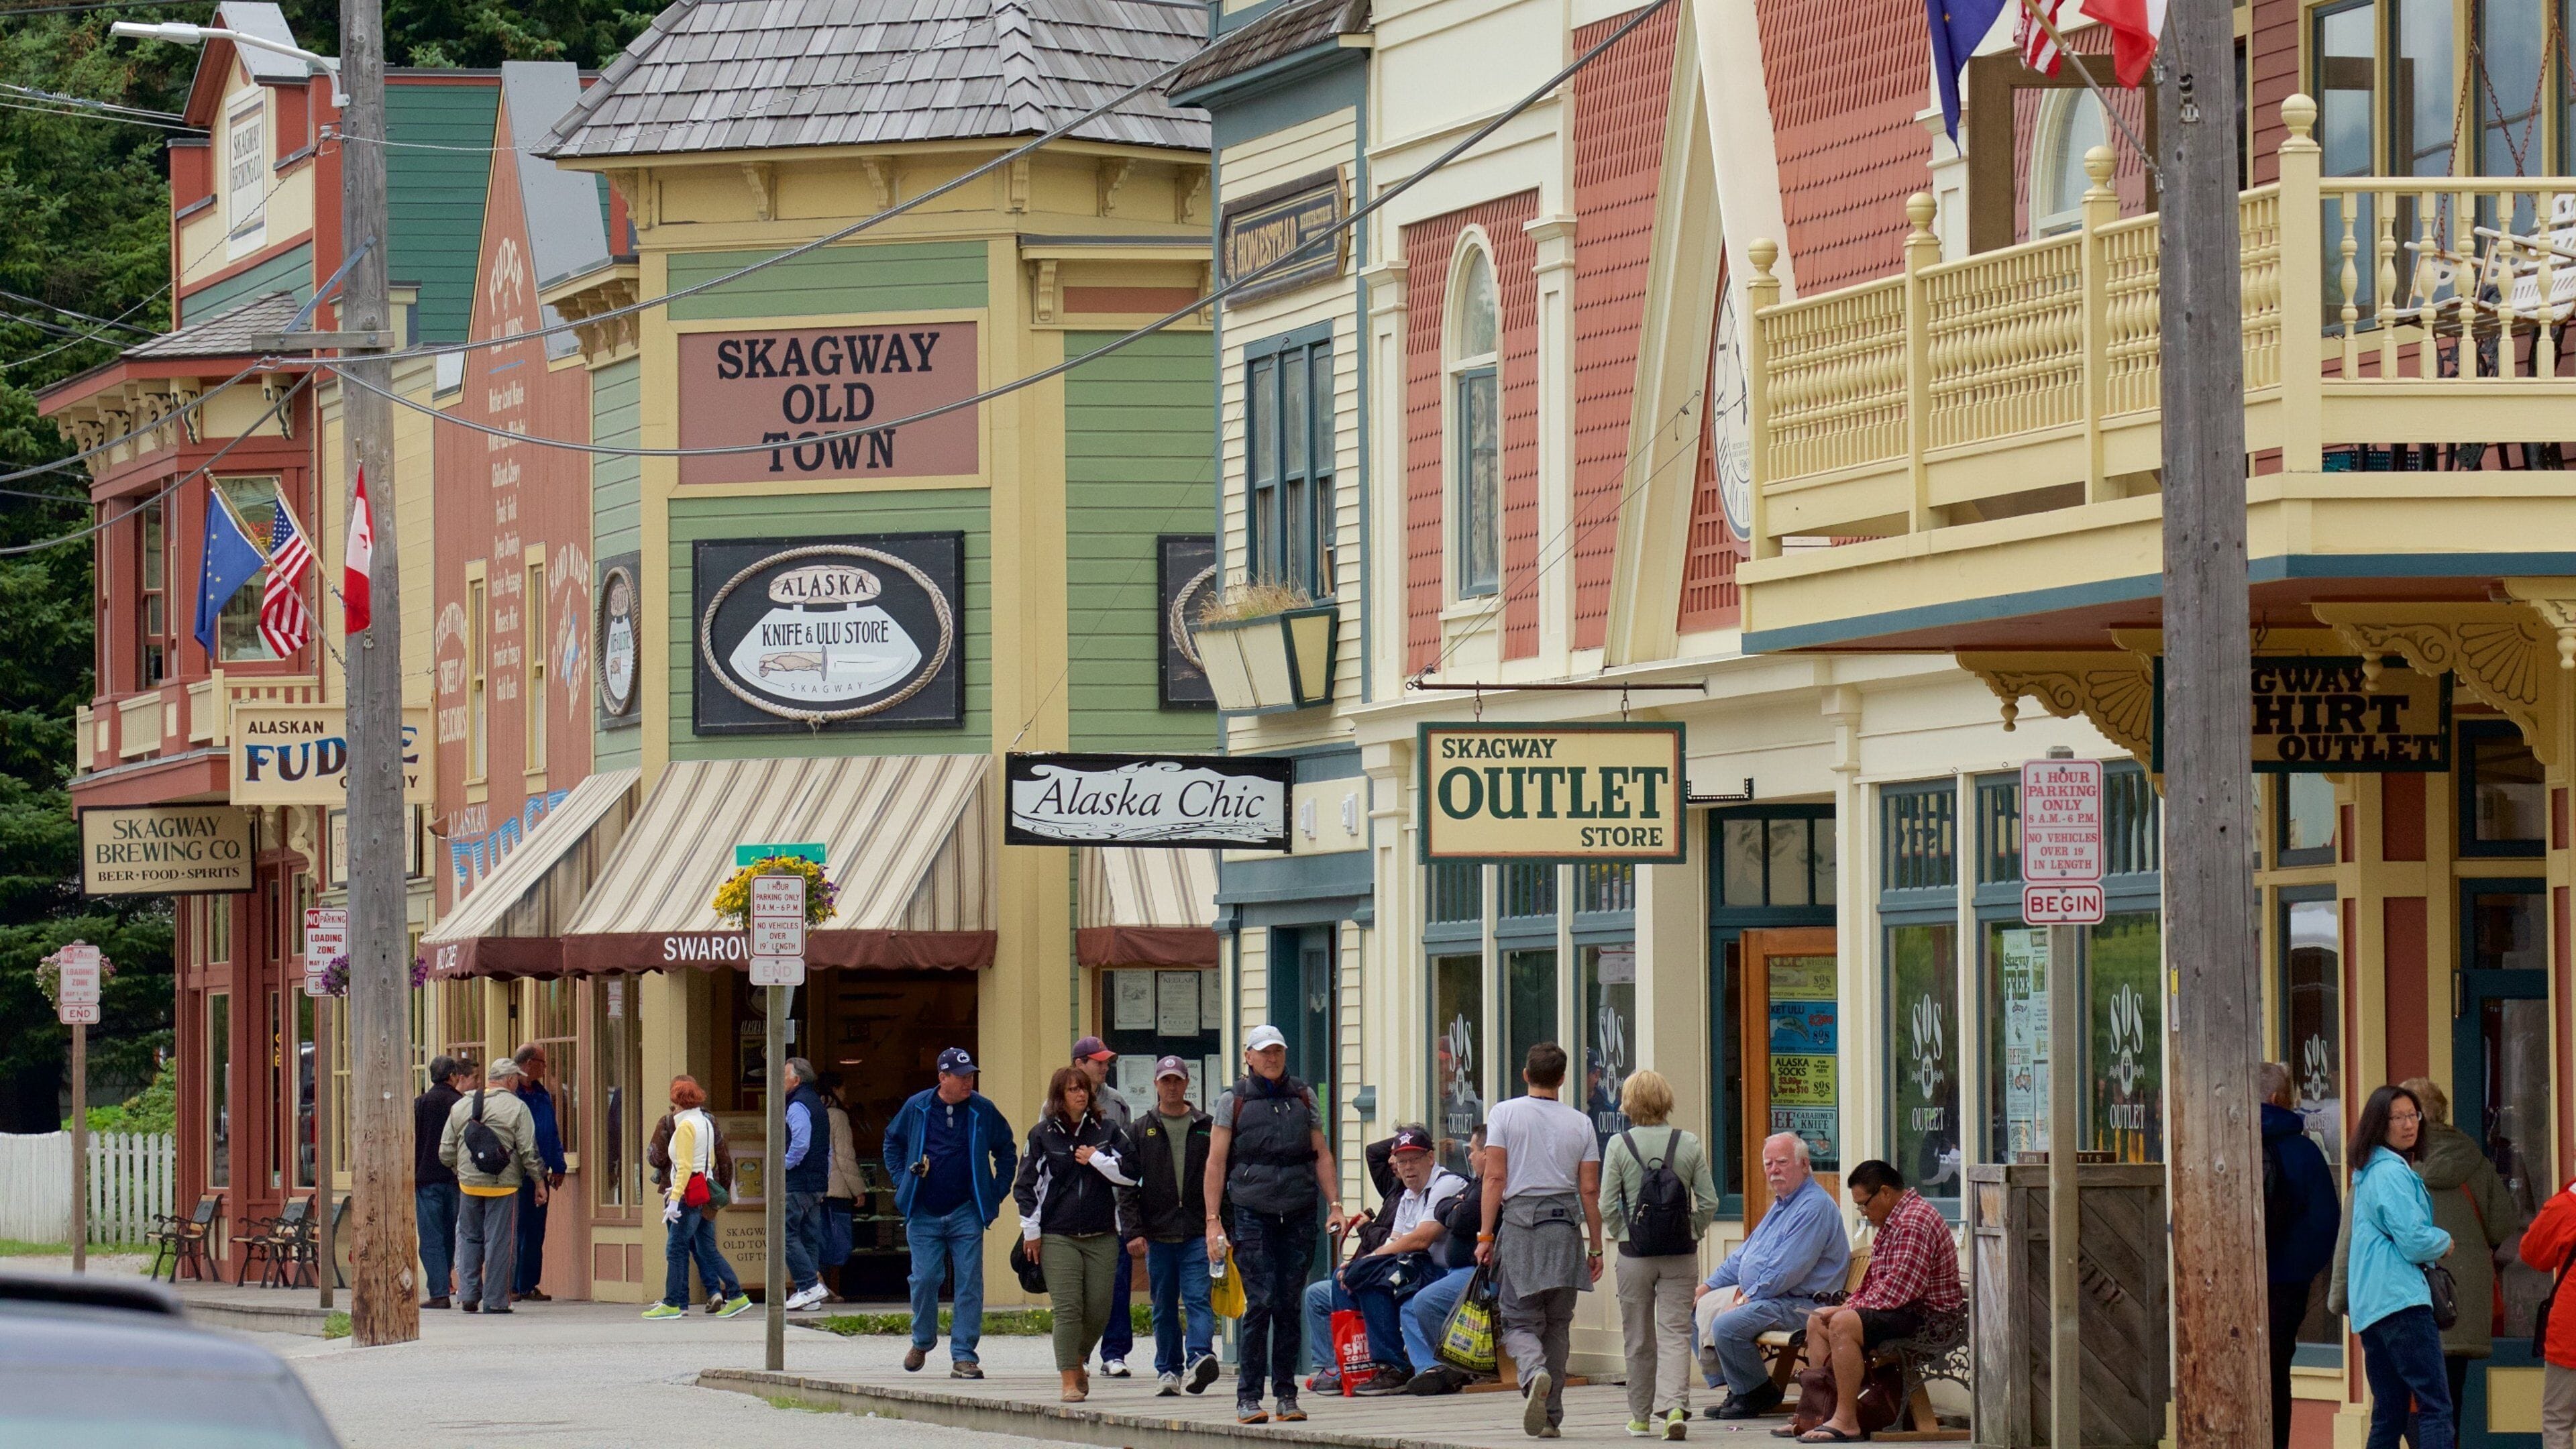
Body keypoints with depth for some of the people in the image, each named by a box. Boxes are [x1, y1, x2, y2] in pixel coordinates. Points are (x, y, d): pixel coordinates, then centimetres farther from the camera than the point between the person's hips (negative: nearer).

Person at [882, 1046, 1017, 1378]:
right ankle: (922, 1342, 23)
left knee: (969, 1284, -4)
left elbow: (1007, 1152, 15)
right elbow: (892, 1142, 18)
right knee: (924, 1279, -1)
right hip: (924, 1214, 0)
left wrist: (997, 1192, 6)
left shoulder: (983, 1111, 3)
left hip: (967, 1213, 0)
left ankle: (964, 1356, 0)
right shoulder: (917, 1108, 2)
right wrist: (902, 1181, 8)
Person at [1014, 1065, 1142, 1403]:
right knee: (1067, 1308, -10)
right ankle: (1070, 1379, -6)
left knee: (1098, 1310, 0)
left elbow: (1130, 1174, 3)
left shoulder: (1106, 1132, 10)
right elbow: (1026, 1185, 7)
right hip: (1058, 1236, -2)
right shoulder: (1042, 1135, 6)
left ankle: (1078, 1361, 26)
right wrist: (1031, 1231, 3)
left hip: (1102, 1236, 2)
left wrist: (1096, 1159, -6)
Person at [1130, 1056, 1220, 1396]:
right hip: (1158, 1235, 2)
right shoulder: (1140, 1131, 10)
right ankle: (1168, 1371, 13)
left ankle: (1199, 1356, -26)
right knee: (1164, 1307, 7)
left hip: (1198, 1231, -2)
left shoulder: (1207, 1127, 8)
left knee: (1198, 1298, -14)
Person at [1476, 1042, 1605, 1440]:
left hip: (1520, 1220, -2)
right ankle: (1551, 1417, 9)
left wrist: (1486, 1234, -1)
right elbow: (1591, 1190, 5)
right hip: (1565, 1227, 2)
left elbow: (1495, 1177, -5)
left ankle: (1535, 1372, -29)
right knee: (1557, 1325, 10)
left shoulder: (1505, 1113, 1)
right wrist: (1596, 1247, 11)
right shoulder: (1580, 1123, 6)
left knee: (1519, 1321, 3)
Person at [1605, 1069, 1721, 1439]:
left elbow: (1607, 1206, -8)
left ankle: (1641, 1416, 18)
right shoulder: (1689, 1145, -1)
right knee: (1675, 1331, 1)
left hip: (1635, 1253, -1)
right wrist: (1691, 1233, 10)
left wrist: (1621, 1235, 7)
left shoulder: (1619, 1146, -6)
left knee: (1639, 1338, 11)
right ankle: (1675, 1405, -18)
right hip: (1682, 1255, 1)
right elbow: (1709, 1202, -3)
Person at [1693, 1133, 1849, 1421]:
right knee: (1705, 1305, 6)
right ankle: (1737, 1389, 4)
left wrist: (1746, 1299, -17)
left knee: (1727, 1326, -26)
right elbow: (1745, 1254, 28)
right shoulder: (1781, 1204, 19)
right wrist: (1708, 1286, 18)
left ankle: (1759, 1395, -5)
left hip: (1798, 1304, -11)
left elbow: (1787, 1270, -23)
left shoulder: (1814, 1207, -16)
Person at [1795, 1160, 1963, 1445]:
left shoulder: (1915, 1221, -18)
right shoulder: (1891, 1223, 18)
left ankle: (1846, 1421, -31)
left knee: (1843, 1325, -29)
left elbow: (1899, 1289, -26)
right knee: (1817, 1321, 12)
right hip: (1899, 1312, 12)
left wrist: (1850, 1310, -16)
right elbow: (1872, 1282, 24)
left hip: (1925, 1317, -12)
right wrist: (1848, 1306, 6)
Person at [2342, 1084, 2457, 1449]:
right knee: (2436, 1405, -16)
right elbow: (2414, 1242, -15)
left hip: (2370, 1306, 10)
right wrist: (2444, 1241, 7)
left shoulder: (2369, 1173, 20)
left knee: (2388, 1415, 10)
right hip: (2400, 1298, -10)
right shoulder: (2392, 1173, -10)